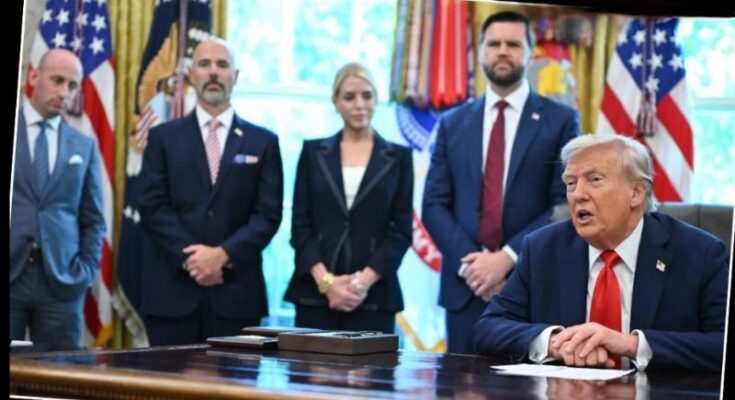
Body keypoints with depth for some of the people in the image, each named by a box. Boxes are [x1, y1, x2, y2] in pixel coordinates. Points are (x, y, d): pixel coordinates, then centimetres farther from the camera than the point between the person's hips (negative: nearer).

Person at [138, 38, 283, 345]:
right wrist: (190, 258, -12)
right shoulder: (164, 137, 10)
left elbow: (268, 213, 2)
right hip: (173, 290, 0)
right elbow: (153, 207, 1)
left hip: (236, 294, 0)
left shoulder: (263, 142, 10)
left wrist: (223, 255, -12)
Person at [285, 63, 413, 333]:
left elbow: (401, 230, 3)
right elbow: (300, 225, 4)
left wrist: (365, 280, -10)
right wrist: (326, 280, -10)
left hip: (373, 295, -1)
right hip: (315, 293, 1)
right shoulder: (314, 152, 10)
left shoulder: (398, 157, 8)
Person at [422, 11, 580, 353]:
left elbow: (566, 205, -4)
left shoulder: (560, 120, 4)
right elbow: (434, 204, 8)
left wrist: (508, 257, -13)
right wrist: (468, 260, -9)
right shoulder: (452, 124, 13)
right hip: (466, 285, 3)